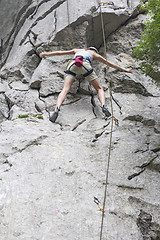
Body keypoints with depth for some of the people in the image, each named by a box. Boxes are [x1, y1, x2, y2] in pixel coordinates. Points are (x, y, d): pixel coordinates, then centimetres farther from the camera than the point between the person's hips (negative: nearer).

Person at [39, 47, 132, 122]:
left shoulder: (77, 50, 40)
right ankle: (104, 106, -18)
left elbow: (60, 52, 41)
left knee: (65, 90, -8)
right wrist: (124, 69, 48)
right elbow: (109, 64, 39)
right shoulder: (95, 54, 35)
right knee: (100, 88, 9)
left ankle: (57, 109, -33)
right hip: (85, 65, -2)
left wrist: (46, 54, 52)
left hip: (72, 64, 2)